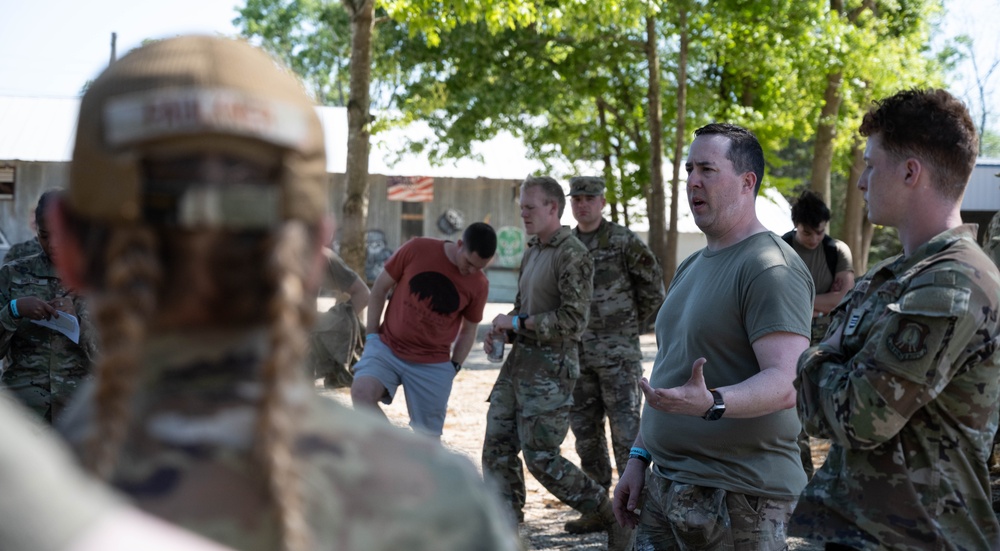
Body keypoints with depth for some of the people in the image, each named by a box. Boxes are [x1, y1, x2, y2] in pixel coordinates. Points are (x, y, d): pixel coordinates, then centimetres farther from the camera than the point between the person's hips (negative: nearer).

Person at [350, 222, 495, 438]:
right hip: (387, 347, -1)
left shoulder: (479, 284, -6)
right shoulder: (416, 249, -11)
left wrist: (454, 366, 2)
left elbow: (469, 330, 9)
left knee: (430, 435, 2)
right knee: (361, 391, -27)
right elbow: (380, 288, 0)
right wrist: (371, 334, -2)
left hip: (433, 365, 1)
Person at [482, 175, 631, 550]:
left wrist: (517, 322, -16)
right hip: (519, 360, 9)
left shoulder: (572, 255, -14)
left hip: (550, 367, -9)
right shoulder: (532, 251, 14)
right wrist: (501, 332, 7)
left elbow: (573, 320, -21)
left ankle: (613, 517, 8)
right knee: (497, 447, 6)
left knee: (541, 457, -7)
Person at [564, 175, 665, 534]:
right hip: (578, 353, 6)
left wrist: (632, 322, 2)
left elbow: (653, 285, -2)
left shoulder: (623, 241, -7)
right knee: (585, 431, 9)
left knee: (626, 430, -5)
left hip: (618, 352, -6)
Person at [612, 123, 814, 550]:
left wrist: (711, 404, -39)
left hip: (736, 498, -8)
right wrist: (639, 458, 16)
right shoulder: (690, 268, 16)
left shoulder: (770, 269, -13)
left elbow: (787, 384, -23)